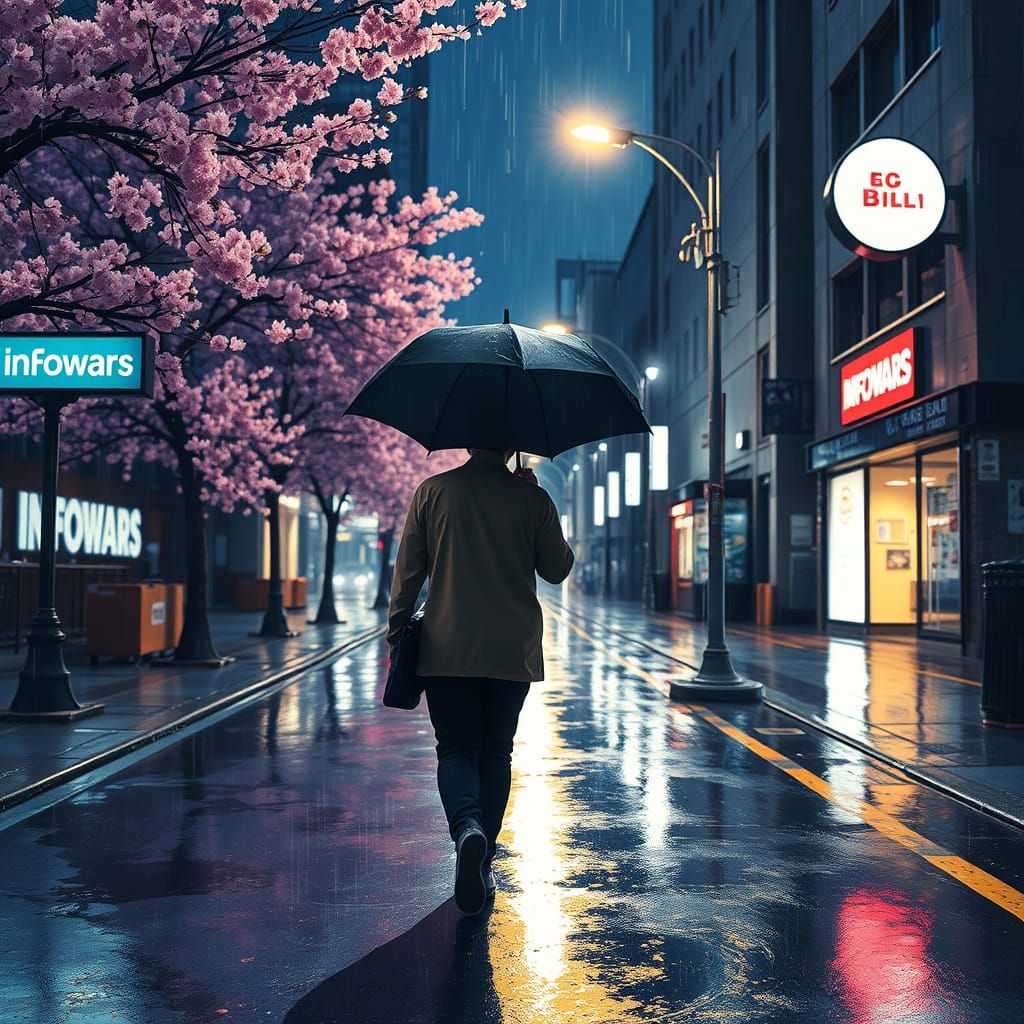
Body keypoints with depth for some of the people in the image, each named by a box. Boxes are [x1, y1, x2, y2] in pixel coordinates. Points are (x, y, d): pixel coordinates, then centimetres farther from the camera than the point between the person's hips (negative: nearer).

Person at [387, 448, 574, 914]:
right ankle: (482, 866, 14)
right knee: (496, 752, 12)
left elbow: (408, 569, 1)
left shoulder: (431, 491, -1)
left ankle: (466, 826, -24)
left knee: (456, 748, 6)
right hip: (514, 650, 1)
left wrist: (396, 631, 12)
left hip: (447, 649, 0)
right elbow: (557, 569, 8)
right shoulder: (532, 498, -2)